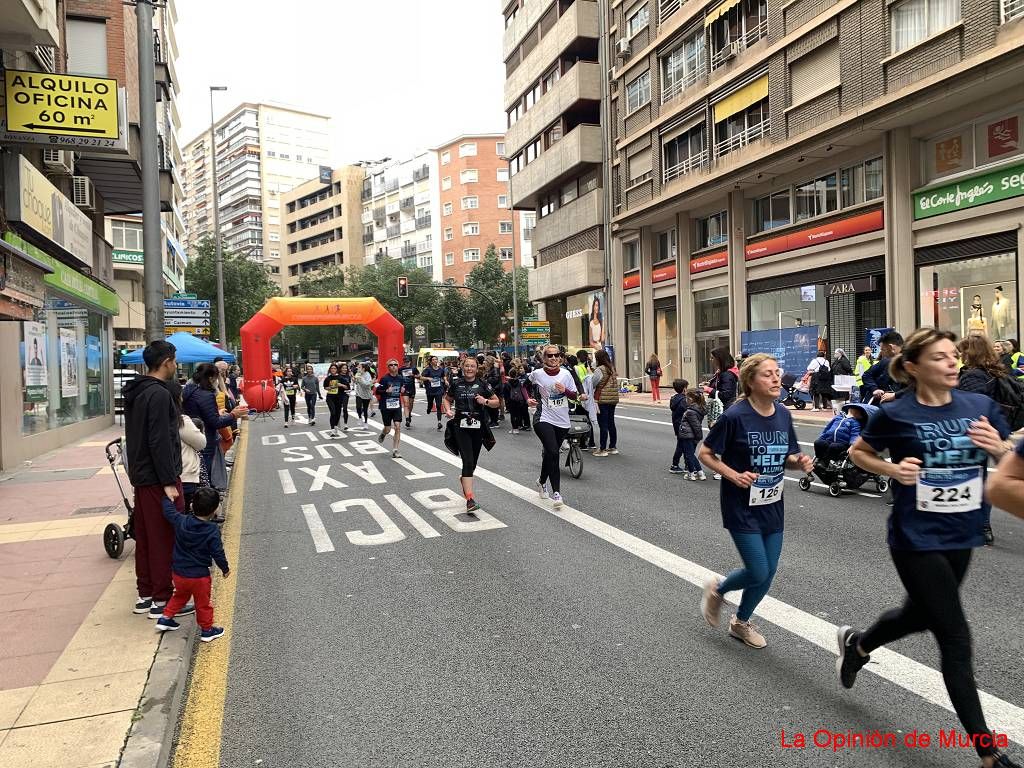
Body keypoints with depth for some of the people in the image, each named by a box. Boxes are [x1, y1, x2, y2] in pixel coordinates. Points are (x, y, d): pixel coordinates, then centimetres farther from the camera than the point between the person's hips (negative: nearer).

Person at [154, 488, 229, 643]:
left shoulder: (180, 521, -9)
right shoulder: (213, 531, -18)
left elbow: (168, 510, 7)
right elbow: (218, 553, -13)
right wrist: (225, 569, 2)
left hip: (178, 572, 4)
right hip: (199, 575, -4)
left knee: (180, 595, 31)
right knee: (203, 603, 13)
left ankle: (165, 618, 34)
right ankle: (207, 630, 23)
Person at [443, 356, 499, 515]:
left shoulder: (482, 384, 3)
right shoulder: (456, 384, 5)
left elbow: (496, 402, 8)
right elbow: (447, 399, 20)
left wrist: (485, 401, -11)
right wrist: (448, 410, 0)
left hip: (478, 427, 2)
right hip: (460, 426, -2)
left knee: (472, 463, 13)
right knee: (468, 462, -15)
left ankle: (463, 479, 46)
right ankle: (470, 499, -19)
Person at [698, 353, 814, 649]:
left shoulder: (783, 415, -1)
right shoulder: (735, 416, -18)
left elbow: (787, 457, 11)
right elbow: (705, 454, -10)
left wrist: (800, 461, -10)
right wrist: (733, 475, -22)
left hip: (773, 505, 6)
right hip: (742, 506, -6)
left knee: (768, 573, 11)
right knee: (758, 573, -6)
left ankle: (741, 622, 35)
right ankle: (717, 590, 26)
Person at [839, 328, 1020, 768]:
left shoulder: (979, 406, -2)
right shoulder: (895, 414, -12)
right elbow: (857, 453, 2)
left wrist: (999, 447, -19)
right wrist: (892, 469, -16)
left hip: (961, 537, 6)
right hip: (916, 540, -5)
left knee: (920, 615, 24)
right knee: (956, 641, -1)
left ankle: (855, 644, 54)